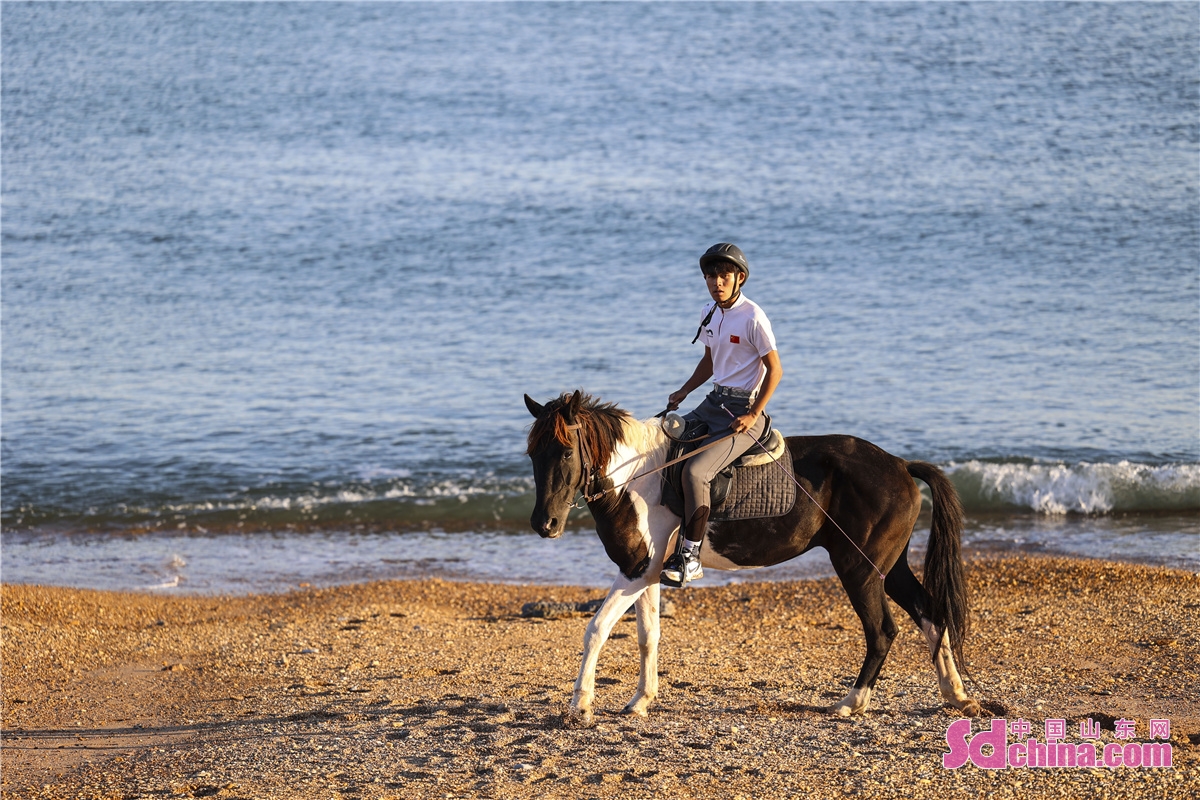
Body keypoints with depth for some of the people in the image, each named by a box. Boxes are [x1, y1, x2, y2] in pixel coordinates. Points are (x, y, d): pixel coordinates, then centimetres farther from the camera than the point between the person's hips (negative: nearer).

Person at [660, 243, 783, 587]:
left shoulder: (752, 317, -15)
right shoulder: (710, 313, 9)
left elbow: (775, 369, -13)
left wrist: (753, 415, -18)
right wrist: (683, 391, 9)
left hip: (743, 410, -9)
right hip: (714, 403, 9)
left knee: (695, 470, -26)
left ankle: (690, 557, -19)